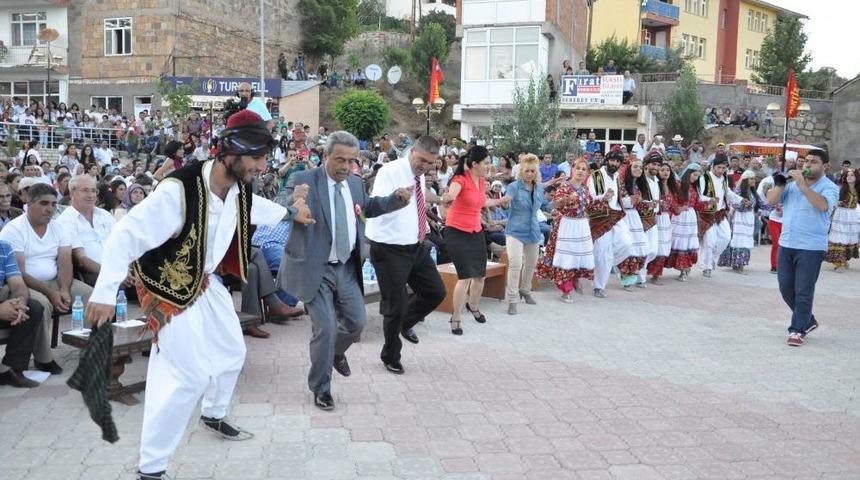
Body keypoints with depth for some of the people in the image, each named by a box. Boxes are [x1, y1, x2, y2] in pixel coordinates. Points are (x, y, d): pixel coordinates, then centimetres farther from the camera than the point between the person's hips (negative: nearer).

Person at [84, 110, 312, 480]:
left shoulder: (239, 189, -10)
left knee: (232, 352, 21)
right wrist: (105, 293, -29)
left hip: (205, 283, 8)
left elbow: (252, 206, 16)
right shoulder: (178, 191, -35)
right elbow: (125, 235, -30)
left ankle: (214, 416, 50)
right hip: (168, 291, -8)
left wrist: (289, 212, 31)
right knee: (191, 375, -8)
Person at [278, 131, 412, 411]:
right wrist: (293, 201, -48)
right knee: (325, 329, -4)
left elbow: (367, 207, 23)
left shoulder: (355, 183, 4)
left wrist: (396, 199, 7)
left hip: (347, 268, 6)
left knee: (357, 322, 13)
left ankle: (336, 353, 46)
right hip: (316, 270, -6)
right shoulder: (302, 180, -16)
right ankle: (320, 389, 18)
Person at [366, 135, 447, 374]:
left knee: (436, 292, 7)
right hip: (390, 249, -7)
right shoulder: (390, 172, -17)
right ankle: (390, 357, 22)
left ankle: (406, 322, 35)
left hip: (416, 247, 8)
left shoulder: (420, 177, 8)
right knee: (395, 305, 0)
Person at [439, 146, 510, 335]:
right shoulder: (461, 179, -18)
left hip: (476, 231, 7)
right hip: (457, 232, -7)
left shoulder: (482, 181, 5)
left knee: (480, 275, 13)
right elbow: (451, 194, -41)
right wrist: (447, 199, -64)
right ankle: (456, 320, 2)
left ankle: (473, 306, 42)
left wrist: (500, 201, 36)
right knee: (465, 276, -13)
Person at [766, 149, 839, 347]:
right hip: (786, 244, 6)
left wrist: (803, 185, -26)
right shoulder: (792, 184, 11)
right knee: (786, 289, 13)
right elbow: (771, 201, 5)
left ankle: (797, 330, 9)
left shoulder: (829, 187, -3)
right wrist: (779, 184, -10)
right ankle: (808, 321, 31)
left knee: (803, 292, -2)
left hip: (811, 248, -6)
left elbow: (823, 205, -24)